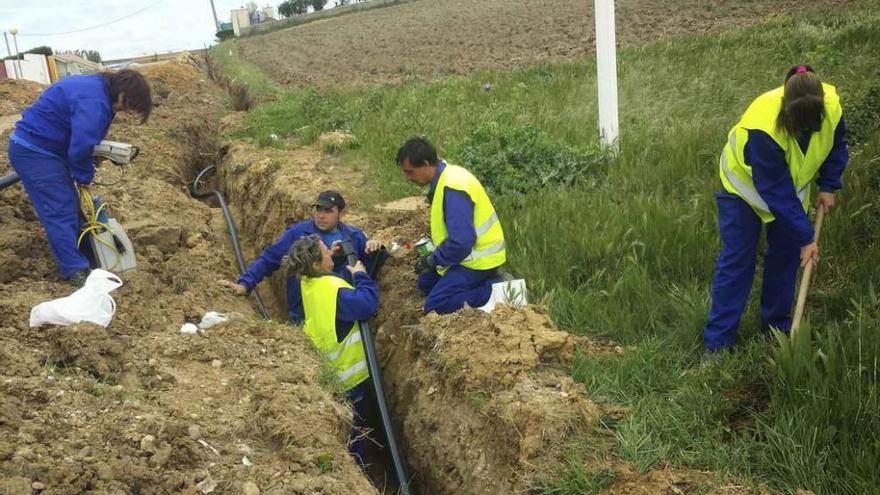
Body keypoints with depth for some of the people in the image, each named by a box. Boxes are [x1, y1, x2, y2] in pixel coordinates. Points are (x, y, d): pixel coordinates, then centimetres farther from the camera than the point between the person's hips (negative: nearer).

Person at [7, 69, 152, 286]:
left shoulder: (96, 87, 7)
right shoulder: (94, 102, -27)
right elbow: (81, 147, -30)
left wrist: (81, 174, 11)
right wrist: (84, 176, -10)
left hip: (39, 146, 10)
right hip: (32, 152, -10)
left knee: (69, 204, 17)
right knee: (60, 210, -8)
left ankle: (83, 253, 29)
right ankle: (76, 271, -4)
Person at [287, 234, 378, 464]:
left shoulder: (308, 282, -4)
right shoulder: (332, 289, -30)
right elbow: (368, 305, -36)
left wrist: (333, 257, 4)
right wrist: (361, 276, -24)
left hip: (328, 368, 8)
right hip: (349, 371, -8)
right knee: (354, 428, 8)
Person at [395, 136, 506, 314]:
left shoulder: (453, 188, -27)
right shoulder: (445, 176, 4)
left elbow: (461, 242, -31)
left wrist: (432, 260, -16)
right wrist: (434, 256, 8)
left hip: (478, 259, -10)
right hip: (468, 252, 10)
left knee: (434, 306, -13)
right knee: (426, 283, 18)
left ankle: (495, 291, -8)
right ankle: (483, 283, 13)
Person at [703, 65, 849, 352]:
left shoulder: (831, 105, -25)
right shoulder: (763, 127, -42)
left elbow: (836, 145, 1)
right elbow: (776, 193, -34)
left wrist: (828, 186, -6)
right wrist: (805, 237, -29)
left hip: (793, 181, 5)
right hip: (746, 182, -5)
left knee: (786, 253, 7)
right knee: (737, 259, -6)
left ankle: (778, 326, 24)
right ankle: (717, 341, 0)